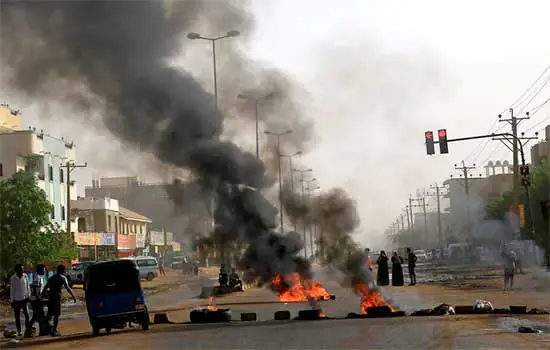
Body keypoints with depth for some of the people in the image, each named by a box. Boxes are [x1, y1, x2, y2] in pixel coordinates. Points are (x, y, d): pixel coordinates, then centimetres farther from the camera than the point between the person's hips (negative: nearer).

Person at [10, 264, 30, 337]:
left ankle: (27, 329, 0)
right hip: (16, 300, 0)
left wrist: (28, 296, 2)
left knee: (27, 315, -8)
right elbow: (11, 290, 0)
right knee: (17, 317, 6)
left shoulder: (25, 276, -4)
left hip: (24, 299, 0)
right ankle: (19, 331, 14)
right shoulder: (13, 278, -6)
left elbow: (27, 287, 5)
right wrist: (12, 301, 1)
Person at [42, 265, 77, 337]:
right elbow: (67, 288, -10)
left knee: (50, 313, 17)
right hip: (57, 297, -6)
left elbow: (45, 287, 15)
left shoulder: (52, 277, 18)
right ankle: (54, 330, -3)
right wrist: (73, 296, -8)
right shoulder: (62, 278, -1)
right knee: (57, 314, -1)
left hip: (50, 297, 6)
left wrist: (42, 296, 18)